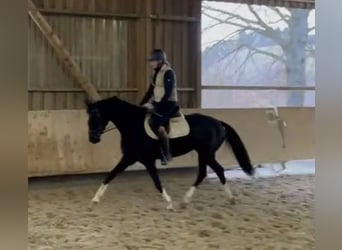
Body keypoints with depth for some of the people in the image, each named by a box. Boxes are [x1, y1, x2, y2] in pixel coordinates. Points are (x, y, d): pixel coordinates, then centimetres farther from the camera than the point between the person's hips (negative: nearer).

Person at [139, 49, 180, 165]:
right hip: (158, 103, 10)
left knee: (159, 126, -27)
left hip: (168, 103, -9)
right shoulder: (155, 72, 13)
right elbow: (150, 91, 18)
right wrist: (141, 105, 13)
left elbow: (168, 93, -20)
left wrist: (157, 106, -23)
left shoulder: (168, 72, -14)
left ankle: (167, 155, -18)